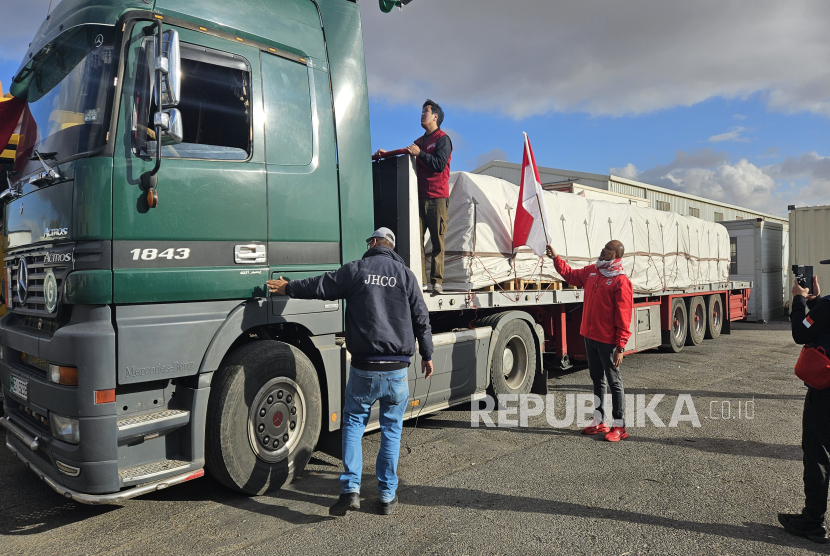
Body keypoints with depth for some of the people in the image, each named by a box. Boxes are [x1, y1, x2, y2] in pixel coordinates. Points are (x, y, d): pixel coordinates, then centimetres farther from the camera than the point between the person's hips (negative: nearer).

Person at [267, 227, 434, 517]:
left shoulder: (355, 270, 0)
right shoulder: (405, 274, 4)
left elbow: (320, 286, 10)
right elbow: (421, 319, 6)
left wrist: (288, 288, 28)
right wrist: (427, 355, 18)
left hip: (363, 368, -1)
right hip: (397, 368, 1)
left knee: (353, 422, 15)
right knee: (391, 429, 12)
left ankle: (350, 488, 5)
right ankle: (387, 496, 18)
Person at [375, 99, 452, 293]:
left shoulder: (442, 139, 2)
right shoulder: (419, 141, 24)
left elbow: (440, 165, -12)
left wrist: (419, 153, -14)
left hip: (437, 198, -6)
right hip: (420, 197, 6)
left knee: (437, 241, -4)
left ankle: (437, 282, -3)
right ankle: (419, 281, -6)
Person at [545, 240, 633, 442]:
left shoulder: (621, 281, -15)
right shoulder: (592, 271, 8)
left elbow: (623, 317, -17)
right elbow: (571, 275, 27)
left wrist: (620, 347, -19)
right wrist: (555, 258, 18)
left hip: (607, 341, -8)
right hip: (589, 336, 8)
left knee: (614, 382, 2)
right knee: (597, 380, 16)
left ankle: (619, 426, 12)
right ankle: (599, 422, 28)